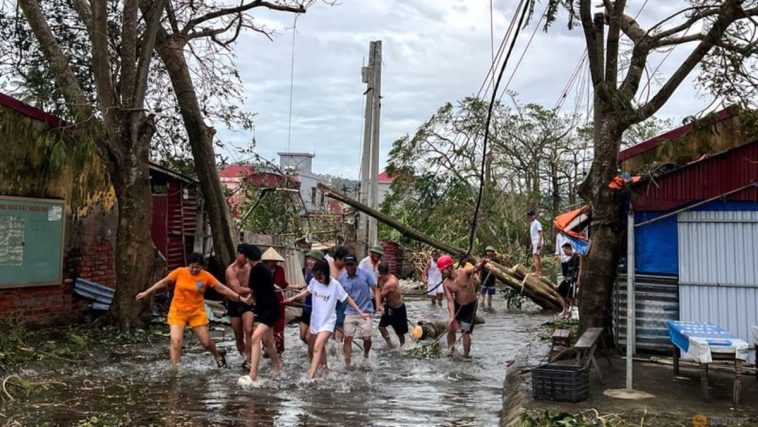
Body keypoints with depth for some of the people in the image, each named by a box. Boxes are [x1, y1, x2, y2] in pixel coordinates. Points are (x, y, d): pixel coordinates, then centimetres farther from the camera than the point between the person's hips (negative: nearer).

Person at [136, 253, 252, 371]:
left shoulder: (206, 276, -10)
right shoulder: (180, 272, -10)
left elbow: (222, 289, -7)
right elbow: (163, 282, 2)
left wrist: (241, 298, -12)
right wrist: (146, 293, 5)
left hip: (197, 312, 0)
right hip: (177, 311, 0)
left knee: (206, 342, 5)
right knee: (175, 340, -13)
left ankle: (218, 356, 36)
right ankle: (174, 370, -6)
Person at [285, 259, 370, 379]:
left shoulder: (335, 285, -20)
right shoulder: (314, 281, -8)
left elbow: (347, 299, -10)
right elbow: (308, 292, 14)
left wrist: (360, 312, -11)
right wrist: (293, 298, 13)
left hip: (327, 322, -5)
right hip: (315, 320, 5)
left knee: (317, 348, -20)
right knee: (320, 348, 21)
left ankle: (311, 377, -23)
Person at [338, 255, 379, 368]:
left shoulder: (365, 274, -9)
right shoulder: (342, 278, -3)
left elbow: (375, 290, -4)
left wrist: (378, 305, -16)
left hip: (366, 312, -2)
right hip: (350, 313, 2)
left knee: (367, 338, 0)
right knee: (347, 338, -1)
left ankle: (366, 354, 31)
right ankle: (347, 362, 9)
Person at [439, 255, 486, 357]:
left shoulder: (464, 272, -21)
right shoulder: (446, 283, -12)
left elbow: (476, 268, -30)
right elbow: (450, 300, -14)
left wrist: (482, 263, -54)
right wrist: (451, 317, -24)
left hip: (470, 306, -4)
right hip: (457, 305, 4)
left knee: (465, 333, 0)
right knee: (450, 329, 6)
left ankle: (465, 356, 15)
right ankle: (451, 350, 28)